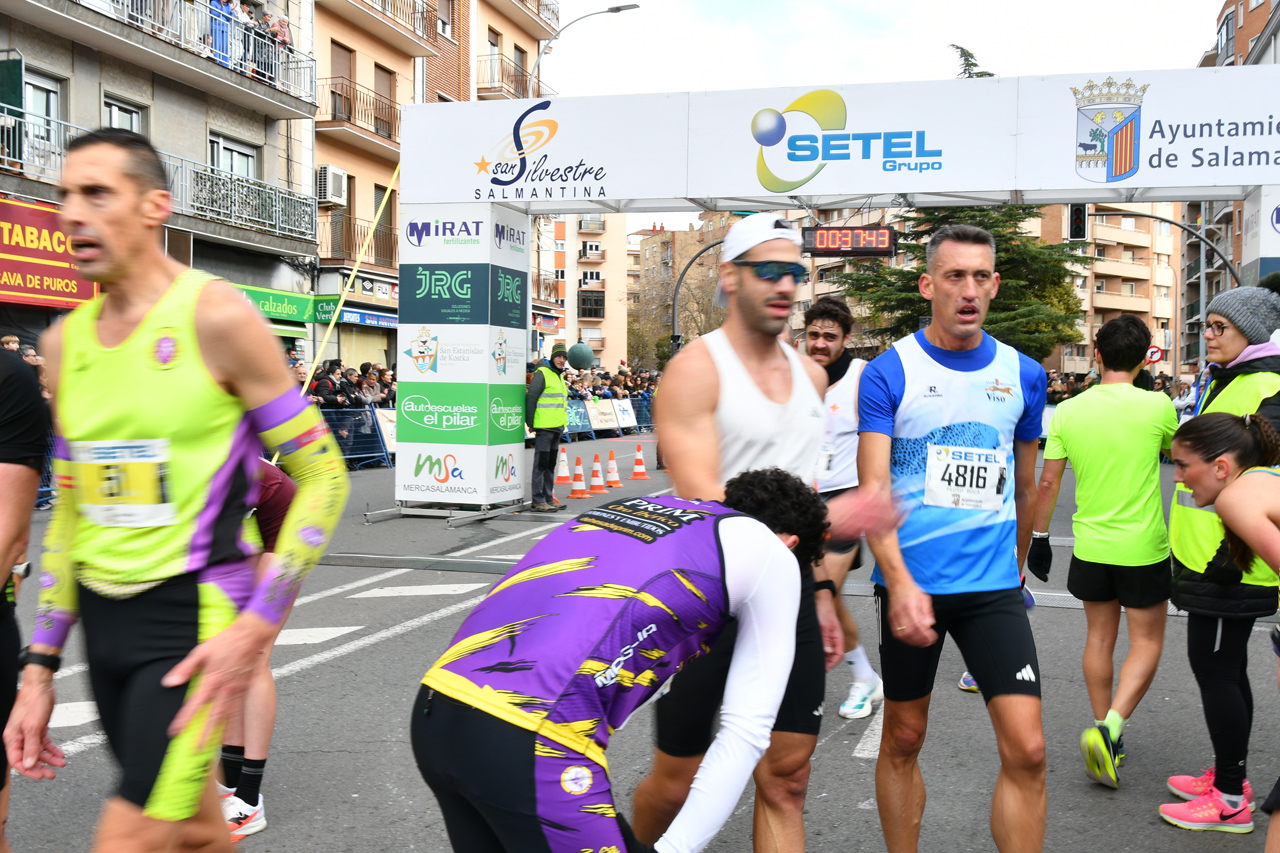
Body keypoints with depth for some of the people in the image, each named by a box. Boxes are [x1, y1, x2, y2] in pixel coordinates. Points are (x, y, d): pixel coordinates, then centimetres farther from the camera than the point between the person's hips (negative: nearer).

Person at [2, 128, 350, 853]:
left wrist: (255, 629, -18)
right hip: (104, 623, 6)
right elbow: (71, 511, 16)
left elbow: (324, 476, -11)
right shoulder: (64, 340, 8)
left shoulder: (216, 315, -11)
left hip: (193, 619, -6)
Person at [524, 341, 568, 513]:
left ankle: (548, 498, 20)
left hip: (556, 427, 9)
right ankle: (538, 501, -6)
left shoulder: (559, 375, 18)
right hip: (544, 427, -9)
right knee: (541, 463, -7)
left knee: (550, 464, 13)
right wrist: (531, 424, -13)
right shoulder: (542, 373, -10)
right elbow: (530, 398, -12)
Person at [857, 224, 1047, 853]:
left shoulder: (1023, 375, 6)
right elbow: (873, 488, -12)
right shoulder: (889, 372, -5)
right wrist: (900, 582, -24)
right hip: (910, 583, -2)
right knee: (903, 738, 11)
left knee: (1026, 750, -5)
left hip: (994, 588, 2)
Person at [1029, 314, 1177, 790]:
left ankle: (1105, 734, 24)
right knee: (1146, 643, 8)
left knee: (1099, 638, 16)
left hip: (1090, 546, 3)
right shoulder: (1157, 406, -11)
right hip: (1143, 547, -3)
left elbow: (1048, 482, 0)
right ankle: (1109, 728, -9)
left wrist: (1038, 537, 11)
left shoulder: (1068, 412, -4)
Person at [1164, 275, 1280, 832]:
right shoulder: (1225, 382, 16)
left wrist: (1235, 551, -23)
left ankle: (1230, 797, 7)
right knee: (1224, 667, 17)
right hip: (1206, 556, 10)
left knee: (1214, 667, -3)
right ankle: (1227, 775, 28)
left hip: (1228, 565, -10)